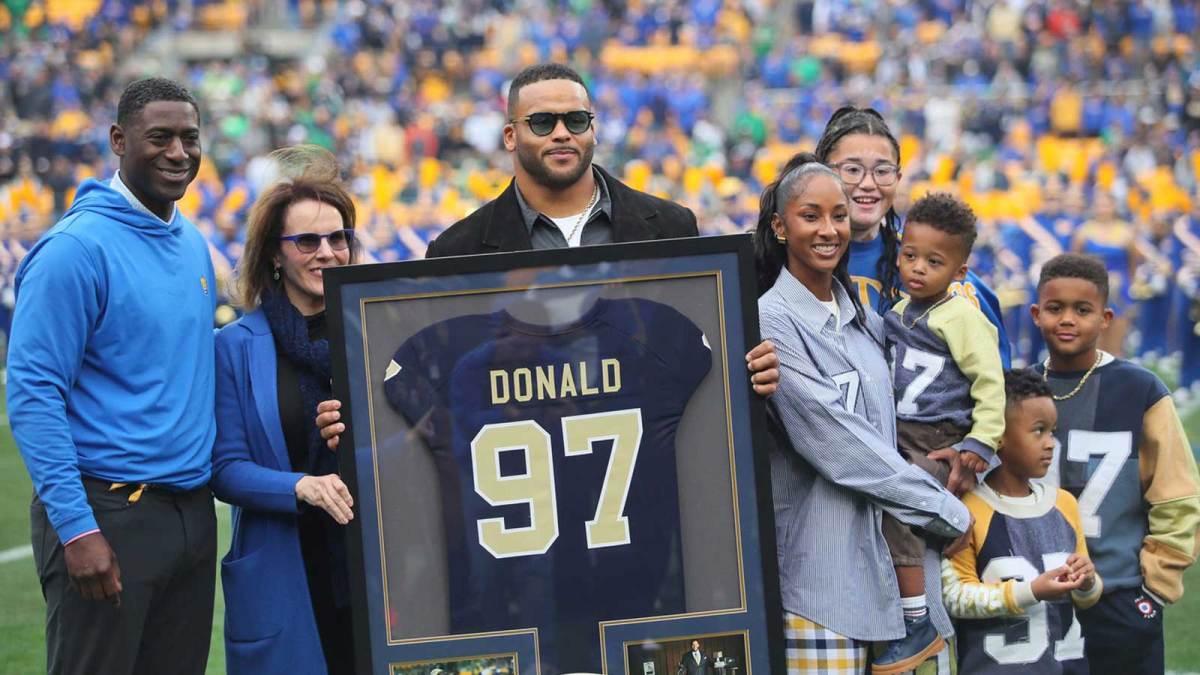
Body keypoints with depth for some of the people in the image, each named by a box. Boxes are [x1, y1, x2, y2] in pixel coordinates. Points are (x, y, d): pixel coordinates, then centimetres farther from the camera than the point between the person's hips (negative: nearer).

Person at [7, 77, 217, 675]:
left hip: (192, 510, 7)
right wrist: (76, 528, -20)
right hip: (108, 512, -7)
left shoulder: (193, 245, 13)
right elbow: (31, 394, -15)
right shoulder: (77, 248, -11)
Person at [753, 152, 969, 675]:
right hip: (824, 567, -7)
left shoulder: (863, 320, 15)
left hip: (891, 560, 7)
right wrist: (947, 512, -8)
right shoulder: (771, 321, -7)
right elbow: (836, 439, -13)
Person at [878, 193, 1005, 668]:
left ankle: (919, 627, -9)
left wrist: (983, 441, -17)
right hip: (896, 437, 8)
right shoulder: (897, 314, 11)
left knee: (896, 515, -17)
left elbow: (989, 382, -12)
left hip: (939, 443, -8)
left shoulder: (961, 317, -11)